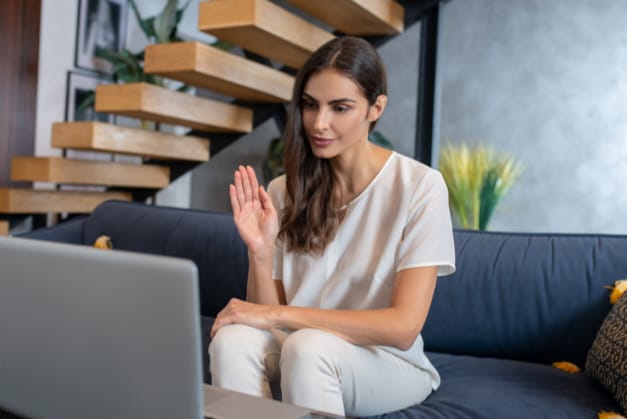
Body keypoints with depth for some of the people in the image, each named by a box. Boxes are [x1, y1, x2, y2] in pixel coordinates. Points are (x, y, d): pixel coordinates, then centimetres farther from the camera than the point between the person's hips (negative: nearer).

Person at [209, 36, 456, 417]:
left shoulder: (420, 186, -14)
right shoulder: (285, 191, -4)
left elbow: (403, 327, -20)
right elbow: (269, 310, -2)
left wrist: (276, 315, -22)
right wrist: (260, 251, -22)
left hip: (389, 363, -2)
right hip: (299, 354, 3)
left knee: (307, 347, -33)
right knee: (232, 339, -28)